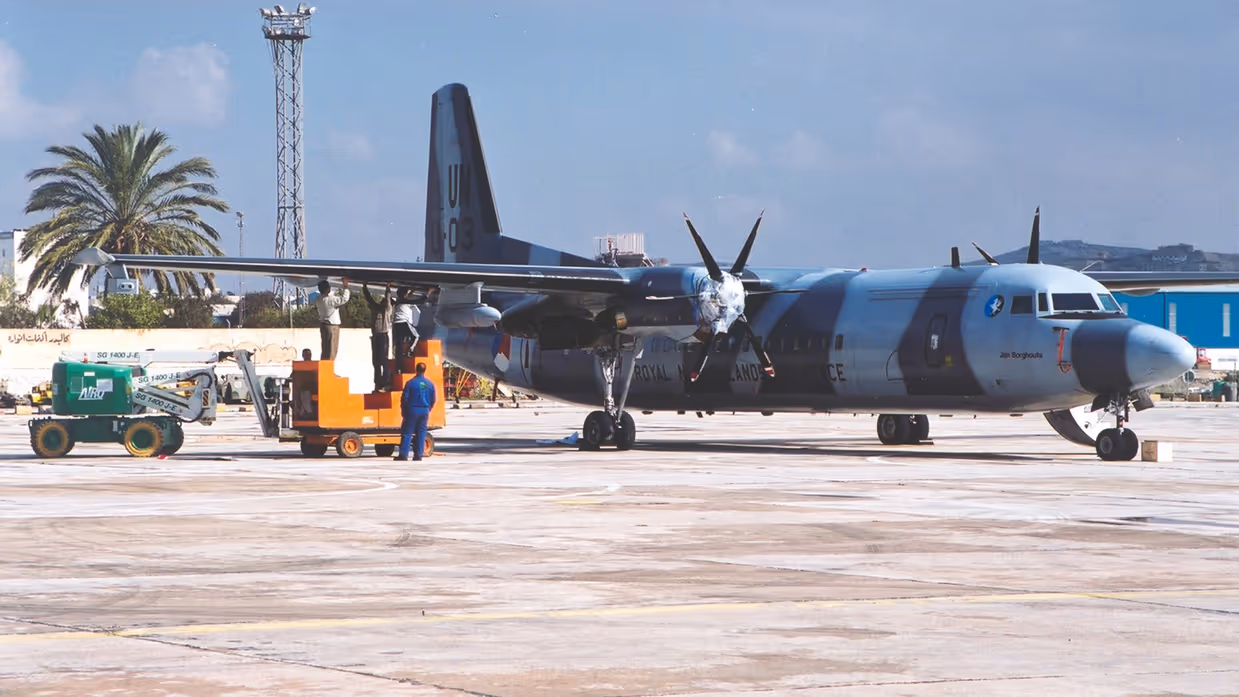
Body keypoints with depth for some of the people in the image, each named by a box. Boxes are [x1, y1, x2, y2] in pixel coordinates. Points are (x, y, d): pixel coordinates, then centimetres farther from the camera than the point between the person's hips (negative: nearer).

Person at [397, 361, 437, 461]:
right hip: (424, 412, 3)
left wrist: (403, 410, 4)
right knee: (421, 433, 8)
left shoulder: (410, 383, -9)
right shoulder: (430, 384, 2)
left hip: (412, 411, -3)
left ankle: (403, 454, -4)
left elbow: (404, 398, -8)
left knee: (407, 433, 1)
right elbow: (433, 400, 8)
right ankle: (418, 455, 6)